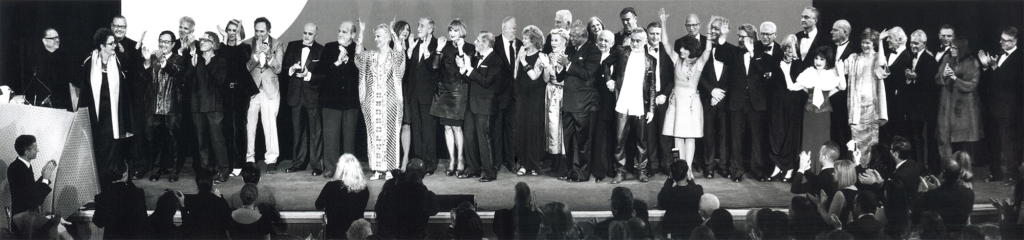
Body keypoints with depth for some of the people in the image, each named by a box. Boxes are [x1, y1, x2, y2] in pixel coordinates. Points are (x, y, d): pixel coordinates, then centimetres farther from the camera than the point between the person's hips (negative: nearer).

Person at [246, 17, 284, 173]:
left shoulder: (277, 45, 3)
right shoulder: (248, 44, 3)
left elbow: (278, 69, -2)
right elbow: (247, 68, -3)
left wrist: (269, 54, -17)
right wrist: (257, 53, -17)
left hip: (270, 89, -1)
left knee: (270, 125, -7)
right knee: (249, 124, 1)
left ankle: (271, 159, -1)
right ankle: (249, 159, 10)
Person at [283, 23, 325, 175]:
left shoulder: (321, 51, -4)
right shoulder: (292, 46, 7)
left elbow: (324, 74, -9)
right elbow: (283, 66, 7)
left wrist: (308, 75, -22)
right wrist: (291, 69, -13)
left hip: (313, 95, -4)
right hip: (295, 94, 4)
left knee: (315, 131, -1)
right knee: (297, 130, 12)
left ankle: (317, 164, 4)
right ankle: (299, 162, 21)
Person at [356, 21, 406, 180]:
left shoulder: (395, 56, 3)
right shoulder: (370, 56, 11)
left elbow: (400, 53, -20)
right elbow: (358, 54, -7)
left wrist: (393, 33, -18)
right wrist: (361, 32, -14)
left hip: (389, 100, -3)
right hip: (372, 101, 3)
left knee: (389, 134, -3)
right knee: (373, 134, 1)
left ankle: (389, 169, 2)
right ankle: (377, 169, 5)